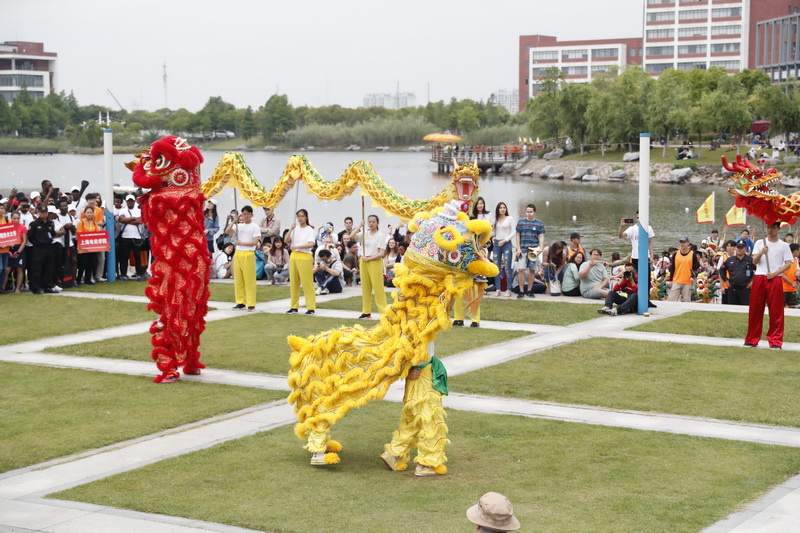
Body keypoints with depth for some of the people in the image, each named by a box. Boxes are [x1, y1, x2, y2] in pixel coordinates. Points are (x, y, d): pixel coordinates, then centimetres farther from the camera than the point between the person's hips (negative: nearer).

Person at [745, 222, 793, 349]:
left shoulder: (784, 246, 5)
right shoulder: (759, 243, 10)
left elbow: (788, 264, 1)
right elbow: (754, 262, 2)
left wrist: (775, 273, -11)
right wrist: (761, 253, -18)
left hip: (775, 280, -2)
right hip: (759, 278, 2)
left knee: (776, 311, -3)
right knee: (755, 309, 3)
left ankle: (775, 341, 1)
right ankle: (752, 340, 9)